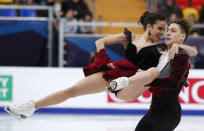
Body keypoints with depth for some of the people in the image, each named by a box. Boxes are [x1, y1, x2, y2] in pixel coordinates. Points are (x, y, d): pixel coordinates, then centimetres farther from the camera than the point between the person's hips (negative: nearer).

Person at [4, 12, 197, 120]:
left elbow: (194, 52, 12)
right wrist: (107, 63, 5)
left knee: (155, 71, -36)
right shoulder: (130, 38, 16)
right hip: (114, 72, 2)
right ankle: (32, 106, 2)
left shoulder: (160, 49, 13)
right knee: (72, 90, -6)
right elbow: (100, 42, 18)